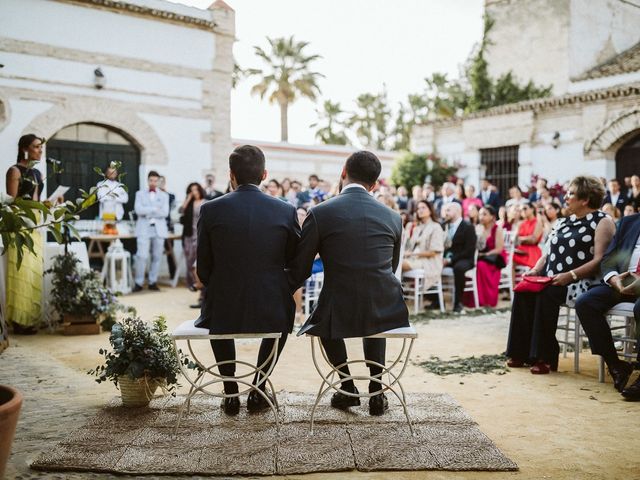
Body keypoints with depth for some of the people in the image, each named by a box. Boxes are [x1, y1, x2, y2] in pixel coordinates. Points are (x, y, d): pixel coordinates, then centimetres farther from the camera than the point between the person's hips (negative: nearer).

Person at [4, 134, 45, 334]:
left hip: (35, 227, 8)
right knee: (22, 273, -8)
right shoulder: (15, 171, -6)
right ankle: (20, 321, -3)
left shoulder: (37, 172, 17)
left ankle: (32, 318, 15)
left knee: (35, 273, 8)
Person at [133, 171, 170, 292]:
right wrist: (154, 209, -10)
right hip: (144, 229, -2)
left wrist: (147, 212, -7)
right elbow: (138, 210, -5)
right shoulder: (140, 194, 11)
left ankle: (153, 282, 11)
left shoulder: (164, 195, 13)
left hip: (159, 229, 2)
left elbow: (165, 212, -2)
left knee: (157, 257, 3)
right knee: (142, 256, -11)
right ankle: (139, 282, -3)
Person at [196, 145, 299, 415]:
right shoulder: (286, 211, -6)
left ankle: (230, 393, 34)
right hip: (271, 311, 0)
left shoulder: (210, 210, -7)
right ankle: (258, 389, 29)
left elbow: (204, 269, 1)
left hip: (224, 310, 0)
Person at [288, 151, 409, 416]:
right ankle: (376, 391, 32)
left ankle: (348, 388, 33)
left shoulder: (319, 214, -7)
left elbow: (299, 271, -2)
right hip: (387, 314, 2)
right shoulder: (392, 217, 3)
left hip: (340, 314, -2)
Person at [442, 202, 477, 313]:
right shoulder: (444, 226, 13)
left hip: (463, 260, -6)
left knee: (458, 267, -38)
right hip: (446, 258, 6)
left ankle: (458, 301, -27)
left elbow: (469, 251, -14)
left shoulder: (468, 227, -6)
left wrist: (451, 259, -20)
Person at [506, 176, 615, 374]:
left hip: (580, 283, -7)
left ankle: (545, 357, -25)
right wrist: (535, 270, 1)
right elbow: (547, 254, 21)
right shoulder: (562, 222, 22)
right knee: (523, 290, -20)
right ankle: (522, 352, -17)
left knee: (546, 293, -32)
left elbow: (599, 260, -13)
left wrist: (571, 275, -23)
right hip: (550, 281, 7)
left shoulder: (602, 222, -1)